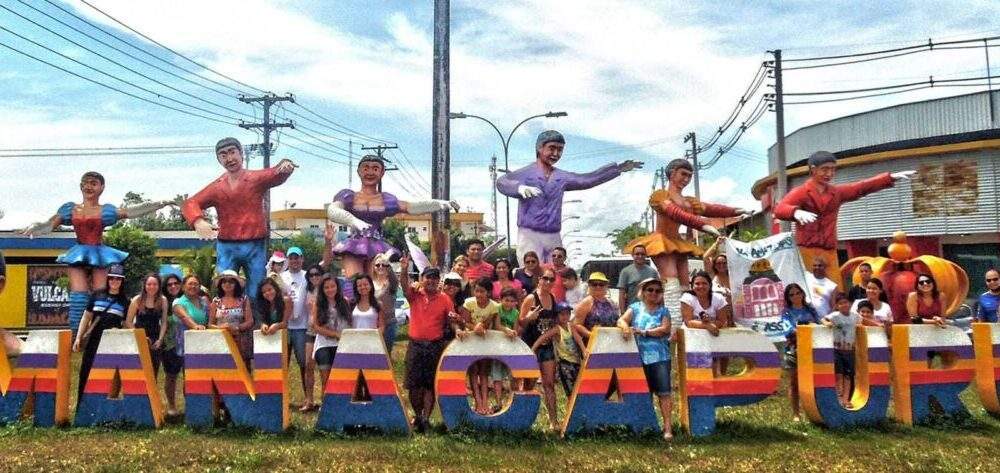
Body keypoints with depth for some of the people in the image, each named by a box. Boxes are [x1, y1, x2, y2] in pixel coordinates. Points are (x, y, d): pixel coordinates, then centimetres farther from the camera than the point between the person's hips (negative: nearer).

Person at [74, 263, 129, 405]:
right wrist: (78, 337, 4)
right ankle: (81, 409, 14)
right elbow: (86, 317, 11)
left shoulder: (125, 301, 5)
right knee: (86, 375, 5)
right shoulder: (97, 296, 8)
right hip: (93, 342, 1)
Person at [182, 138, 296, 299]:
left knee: (257, 296, 4)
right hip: (226, 247, 1)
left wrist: (285, 166, -40)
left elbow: (276, 174, -15)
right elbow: (190, 203, -3)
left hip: (255, 245, -1)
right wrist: (197, 221, -26)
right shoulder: (216, 187, 5)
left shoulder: (257, 178, 3)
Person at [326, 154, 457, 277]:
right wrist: (354, 221, -26)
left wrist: (440, 203, -6)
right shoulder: (347, 196, 11)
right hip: (354, 247, -1)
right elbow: (332, 211, -6)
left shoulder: (386, 199, 16)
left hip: (378, 250, 2)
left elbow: (413, 207, 8)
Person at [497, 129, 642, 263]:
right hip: (530, 235, -5)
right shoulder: (526, 173, -2)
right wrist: (520, 187, -42)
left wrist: (618, 169, 20)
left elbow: (589, 179, 21)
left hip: (554, 237, 6)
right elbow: (502, 182, -19)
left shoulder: (562, 177, 16)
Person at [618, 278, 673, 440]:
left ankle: (667, 426, -6)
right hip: (640, 357, 1)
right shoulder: (635, 307, 10)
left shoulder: (663, 310, 8)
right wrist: (626, 327, -26)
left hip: (660, 356, -1)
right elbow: (621, 320, -2)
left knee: (663, 392, -7)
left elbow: (665, 329, -7)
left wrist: (644, 332, -14)